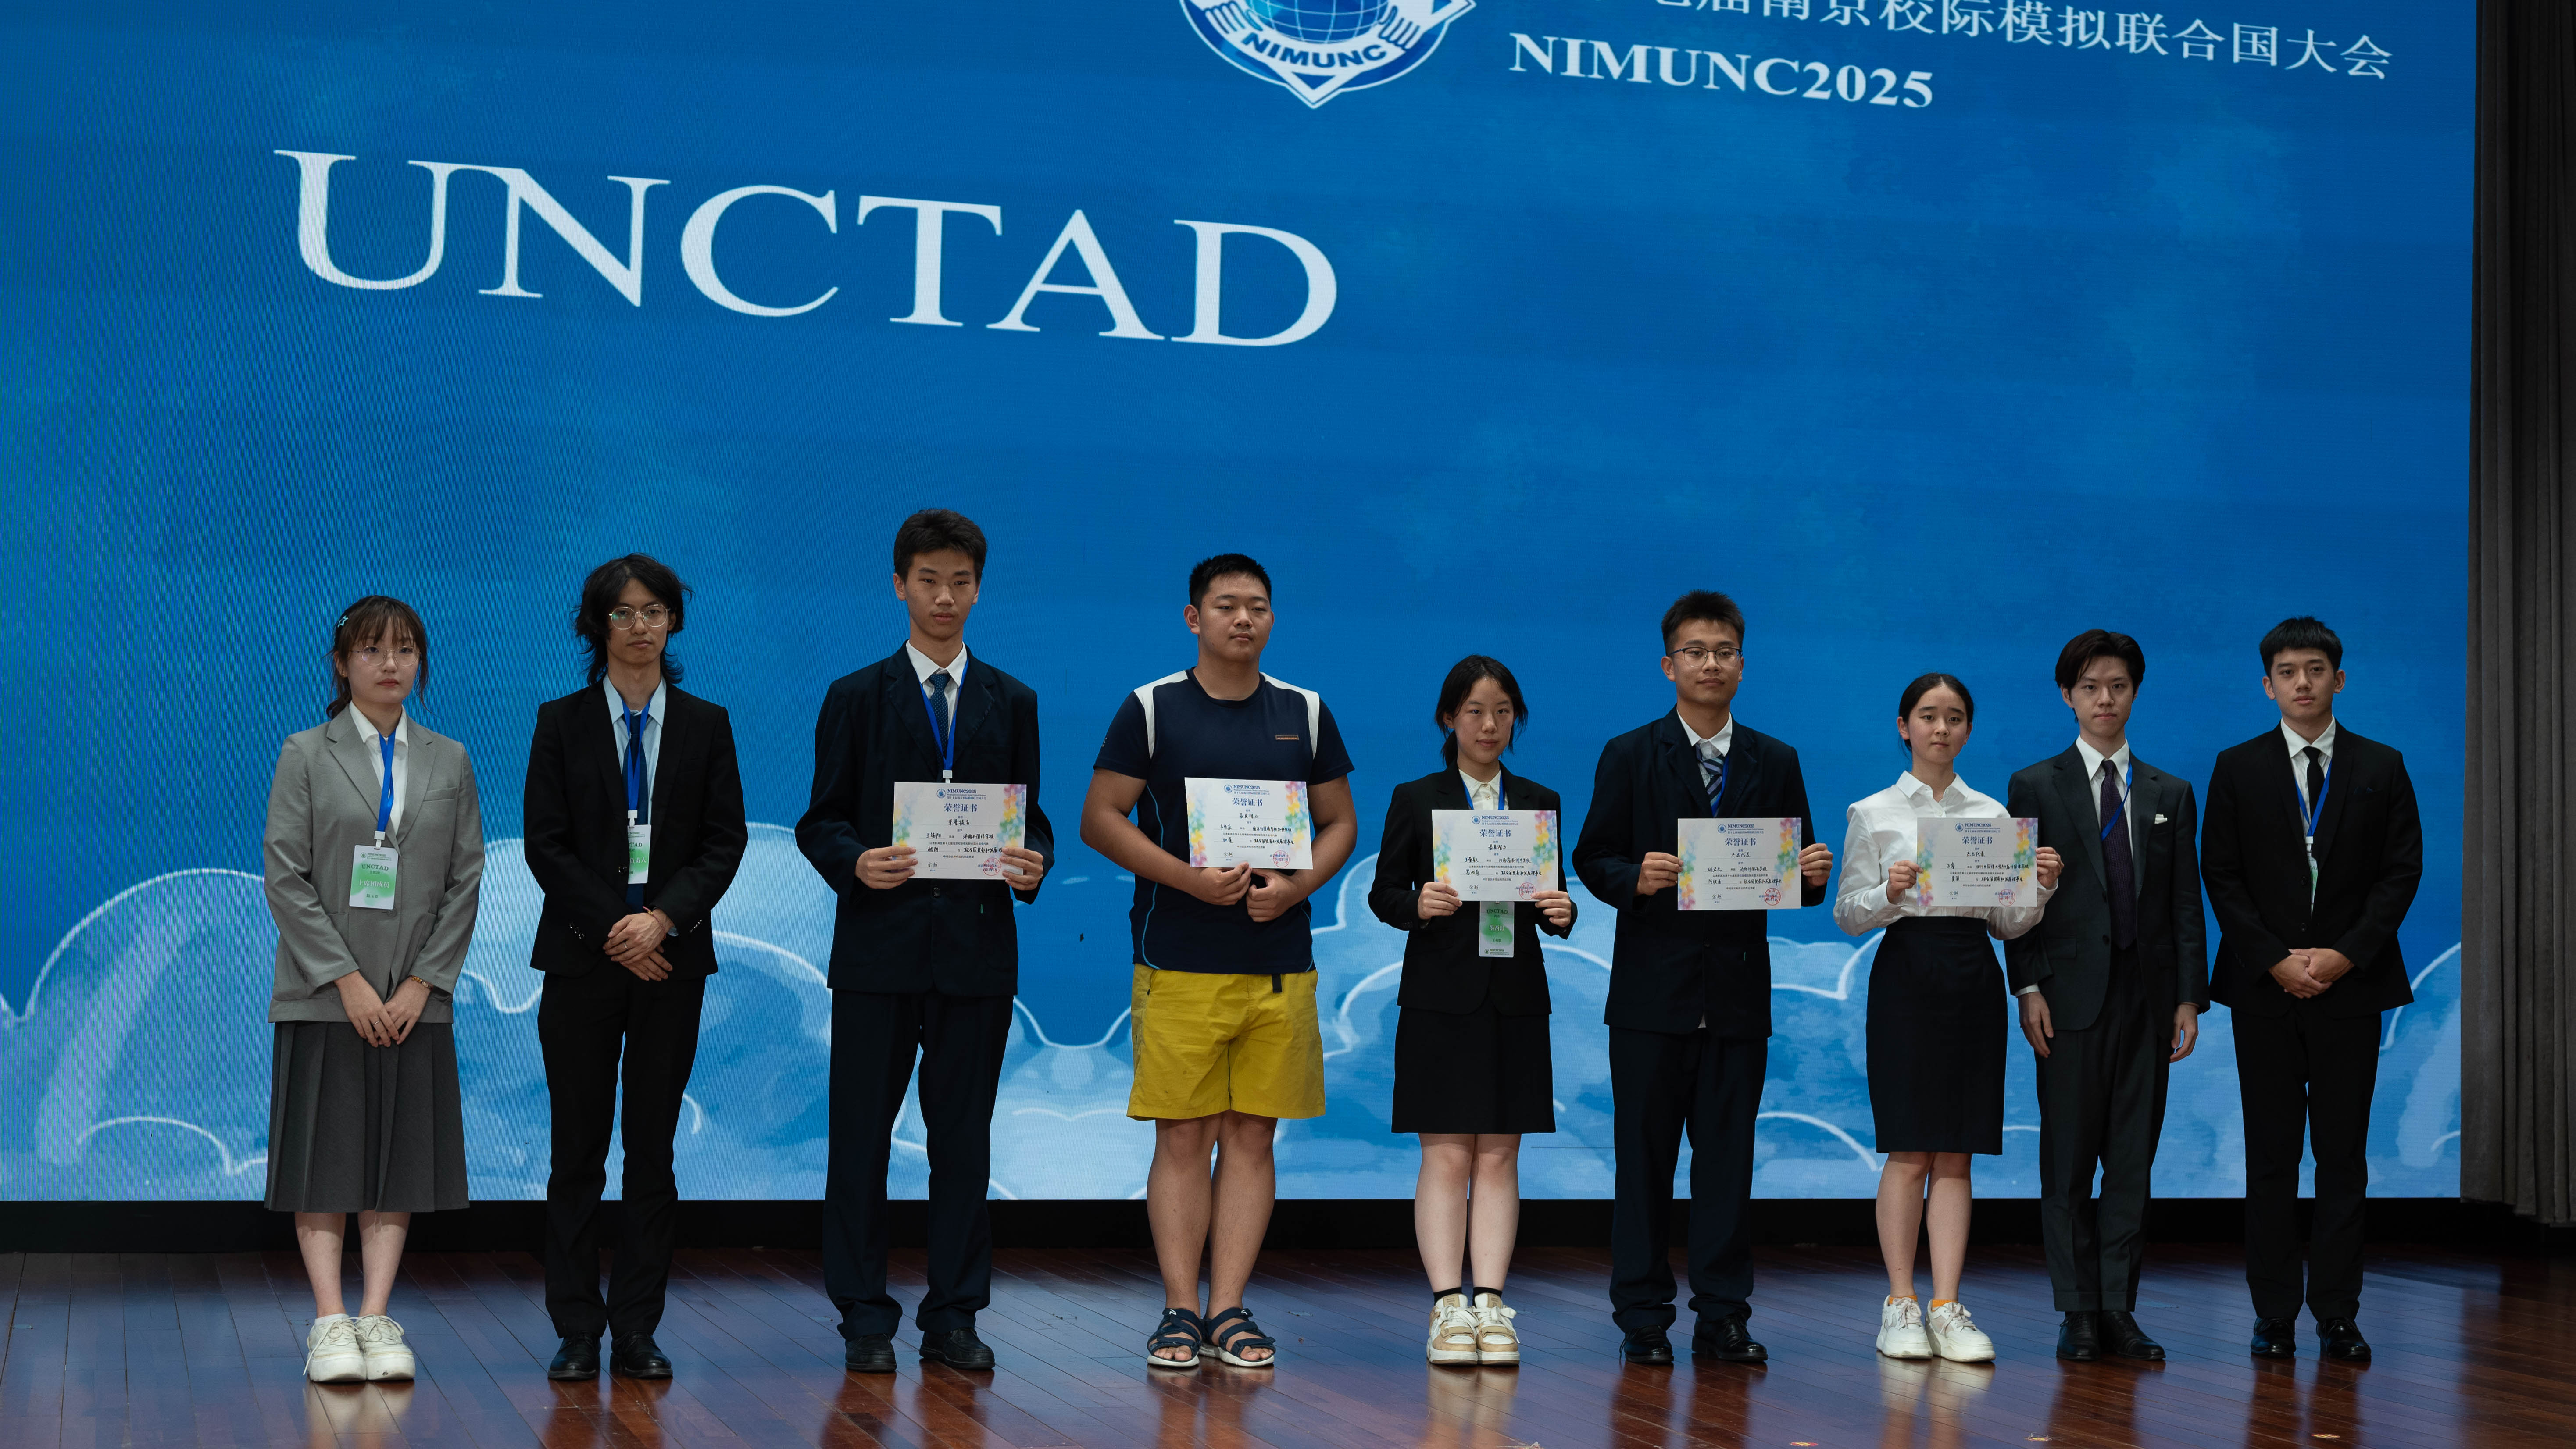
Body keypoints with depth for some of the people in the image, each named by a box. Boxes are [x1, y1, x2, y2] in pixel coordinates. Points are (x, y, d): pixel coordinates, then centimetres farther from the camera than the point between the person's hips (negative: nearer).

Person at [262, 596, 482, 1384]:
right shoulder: (307, 755, 1)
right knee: (325, 1156, -2)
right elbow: (285, 876, -6)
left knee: (402, 1156, 2)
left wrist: (424, 981, -6)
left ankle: (376, 1318, 5)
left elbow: (466, 881, 5)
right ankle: (330, 1324, -1)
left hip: (416, 996, 3)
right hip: (325, 994, -2)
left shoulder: (449, 761, 8)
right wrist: (346, 979, -13)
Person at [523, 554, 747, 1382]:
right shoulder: (562, 722, 4)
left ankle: (638, 1332, 8)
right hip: (583, 956, -1)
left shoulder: (707, 725, 8)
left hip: (672, 956, 1)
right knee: (578, 1149, 0)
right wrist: (611, 929, -11)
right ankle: (577, 1334, 5)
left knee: (653, 1147, 3)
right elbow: (546, 845, -1)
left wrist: (664, 918, -12)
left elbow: (726, 841, 2)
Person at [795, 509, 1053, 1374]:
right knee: (861, 1134, 0)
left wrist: (1033, 862, -10)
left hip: (978, 946, 2)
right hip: (879, 944, -1)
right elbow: (821, 821, 4)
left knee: (965, 1137, 5)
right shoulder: (856, 699, 6)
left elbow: (1029, 815, 11)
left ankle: (954, 1317, 13)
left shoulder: (1012, 702, 12)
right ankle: (865, 1318, 9)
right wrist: (855, 863, -16)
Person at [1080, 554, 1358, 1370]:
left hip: (1279, 959, 3)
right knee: (1182, 1136, -2)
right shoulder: (1151, 709, 1)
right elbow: (1101, 820, -2)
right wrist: (1191, 879, -14)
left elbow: (1340, 823, 13)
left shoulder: (1305, 714, 10)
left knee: (1252, 1134, 3)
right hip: (1178, 960, -3)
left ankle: (1229, 1310, 8)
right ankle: (1181, 1311, 4)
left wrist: (1294, 887, -7)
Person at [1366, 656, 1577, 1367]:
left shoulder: (1539, 802, 11)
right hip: (1441, 995, -2)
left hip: (1515, 996, 3)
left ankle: (1489, 1305, 3)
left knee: (1499, 1155, 2)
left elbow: (1550, 898, 12)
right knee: (1447, 1154, -4)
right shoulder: (1416, 799, 4)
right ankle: (1448, 1307, -3)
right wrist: (1418, 905, -17)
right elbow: (1383, 892, 3)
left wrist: (1560, 913, -10)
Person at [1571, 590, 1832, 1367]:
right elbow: (1592, 860, 0)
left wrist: (1813, 874, -13)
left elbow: (1796, 869, 10)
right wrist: (1635, 879, -20)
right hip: (1653, 988, -2)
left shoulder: (1776, 763, 11)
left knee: (1728, 1156, 4)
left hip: (1738, 989, 2)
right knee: (1645, 1156, 2)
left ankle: (1723, 1316, 10)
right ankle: (1643, 1318, 9)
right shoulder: (1629, 757, 4)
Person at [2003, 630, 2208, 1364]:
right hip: (2071, 995, -2)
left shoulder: (2170, 794, 13)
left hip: (2147, 996, 2)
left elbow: (2186, 903, 10)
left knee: (2133, 1161, 3)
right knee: (2068, 1160, 0)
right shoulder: (2035, 787, 5)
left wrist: (2190, 997, 3)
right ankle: (2079, 1313, 6)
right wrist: (2027, 987, -8)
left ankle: (2120, 1310, 7)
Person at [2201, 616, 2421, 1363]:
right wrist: (2277, 960, -9)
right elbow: (2221, 876, 2)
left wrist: (2345, 955, -10)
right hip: (2265, 991, 0)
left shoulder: (2382, 767, 7)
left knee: (2343, 1155, 1)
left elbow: (2402, 871, 2)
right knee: (2270, 1156, 2)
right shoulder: (2238, 768, 6)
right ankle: (2275, 1315, 6)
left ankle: (2338, 1316, 5)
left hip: (2349, 985, 0)